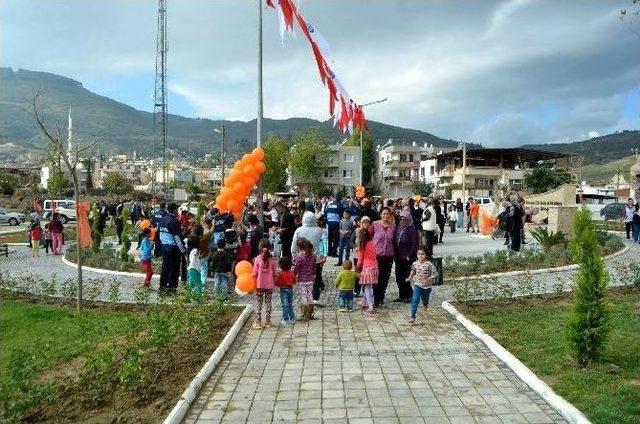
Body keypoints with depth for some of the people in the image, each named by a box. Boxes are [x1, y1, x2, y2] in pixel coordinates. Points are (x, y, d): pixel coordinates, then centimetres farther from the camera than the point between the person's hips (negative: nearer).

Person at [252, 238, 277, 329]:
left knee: (258, 303, 7)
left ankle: (258, 322, 7)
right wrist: (274, 283, 14)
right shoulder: (272, 259, -5)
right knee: (268, 303, 11)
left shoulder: (257, 259, -12)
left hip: (259, 285, -2)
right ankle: (268, 322, 16)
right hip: (269, 285, 2)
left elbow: (255, 273, -9)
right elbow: (274, 273, 1)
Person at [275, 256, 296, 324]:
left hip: (284, 290, -5)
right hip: (290, 289, 5)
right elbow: (294, 282, 9)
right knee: (290, 304, 16)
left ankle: (286, 319, 4)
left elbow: (278, 283, -15)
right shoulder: (292, 273, 0)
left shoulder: (280, 274, -16)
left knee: (285, 305, 1)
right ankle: (292, 318, 19)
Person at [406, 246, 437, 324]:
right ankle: (412, 316, -12)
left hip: (427, 286, -1)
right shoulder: (415, 264, -5)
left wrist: (428, 279, -27)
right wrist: (409, 278, 4)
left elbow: (435, 273, -17)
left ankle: (425, 304, 58)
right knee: (415, 300, -12)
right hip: (417, 285, 1)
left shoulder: (429, 264, -18)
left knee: (425, 299, 20)